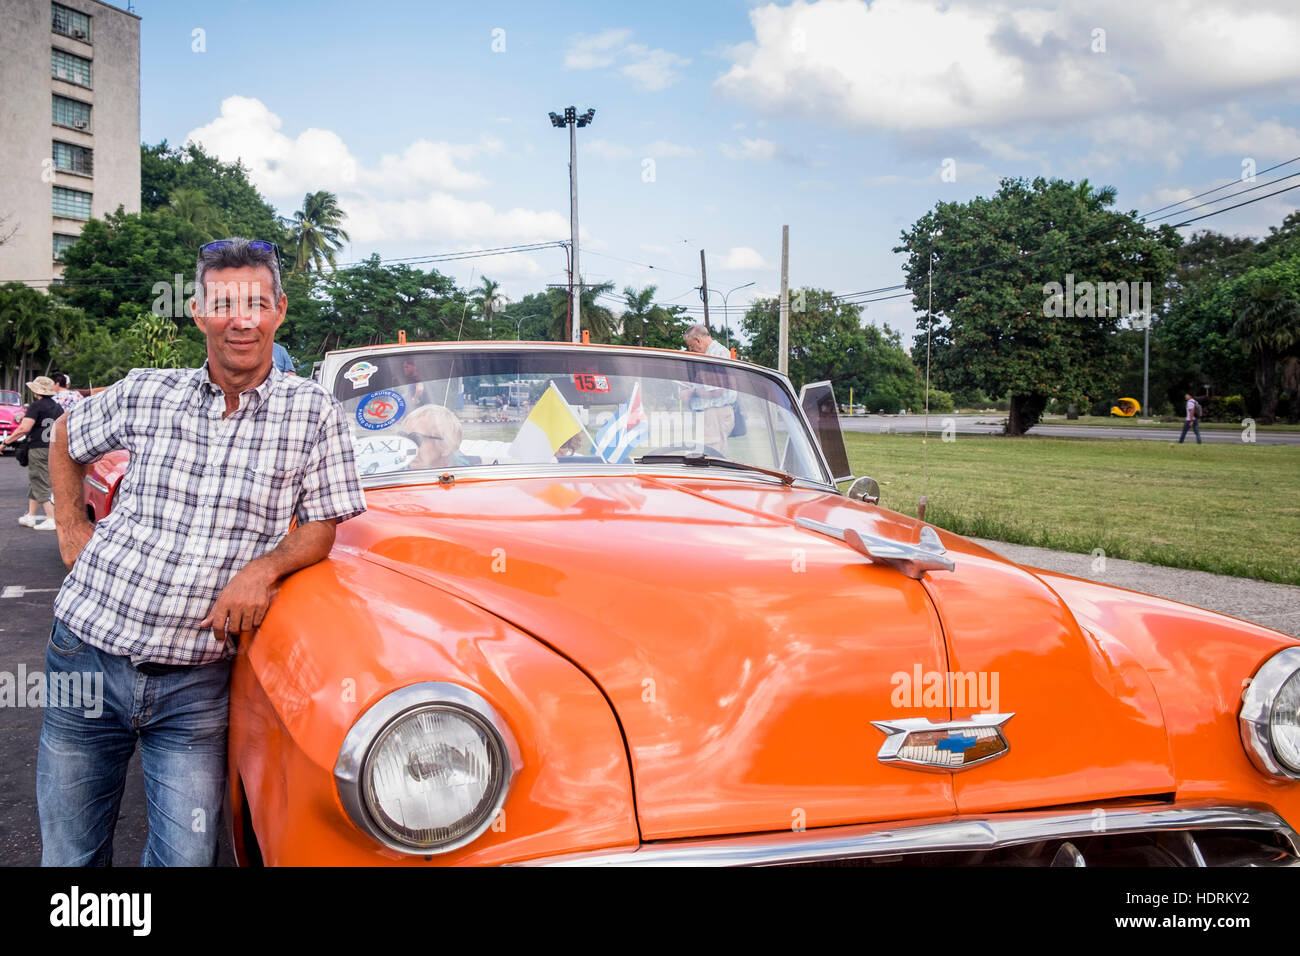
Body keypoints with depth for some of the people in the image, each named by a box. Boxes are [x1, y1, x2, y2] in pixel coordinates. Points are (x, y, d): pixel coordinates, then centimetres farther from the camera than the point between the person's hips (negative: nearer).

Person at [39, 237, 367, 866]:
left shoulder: (313, 412, -3)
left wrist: (265, 567, -18)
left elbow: (320, 526, 0)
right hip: (88, 654, 2)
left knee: (185, 856, 1)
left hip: (195, 683, -1)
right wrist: (70, 529, 12)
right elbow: (66, 440, 22)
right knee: (69, 856, 11)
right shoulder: (146, 393, 2)